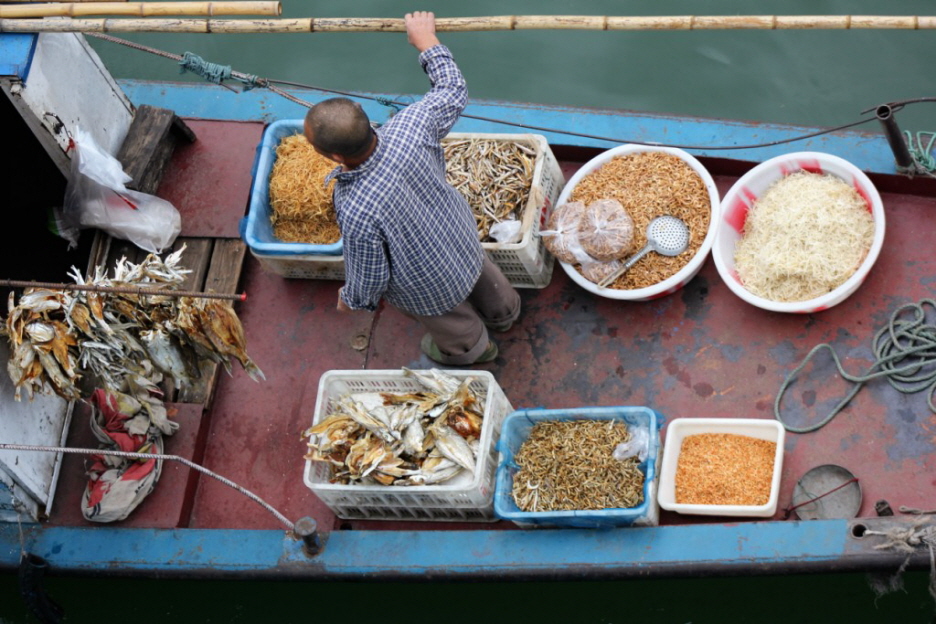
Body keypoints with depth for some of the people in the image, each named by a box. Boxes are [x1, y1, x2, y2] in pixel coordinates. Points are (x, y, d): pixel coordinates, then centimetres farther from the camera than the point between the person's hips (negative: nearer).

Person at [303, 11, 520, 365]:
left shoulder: (357, 214, -45)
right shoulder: (410, 127, -34)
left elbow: (369, 278, -25)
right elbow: (453, 93, -12)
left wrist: (351, 300, -2)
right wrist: (427, 41, 1)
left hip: (429, 286, -4)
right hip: (463, 239, 5)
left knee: (450, 324, 32)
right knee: (481, 277, 39)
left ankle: (471, 348, 65)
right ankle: (503, 312, 71)